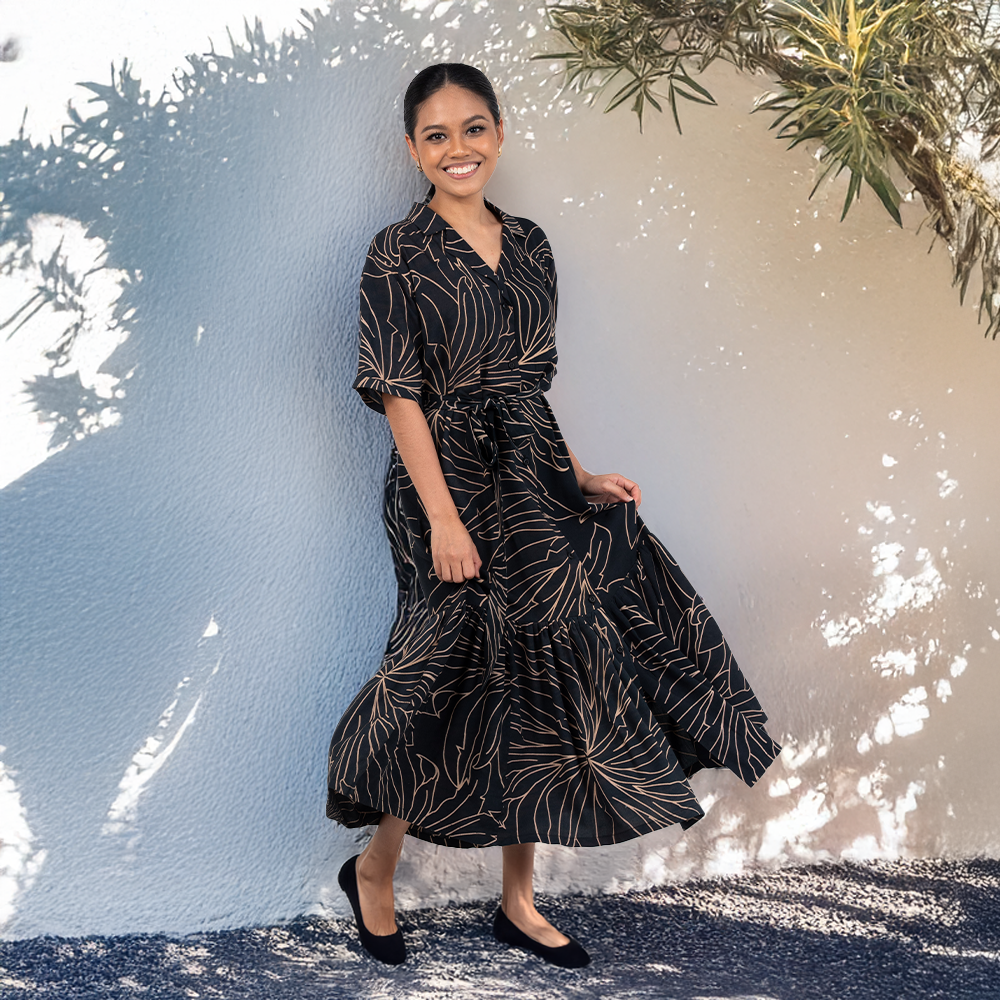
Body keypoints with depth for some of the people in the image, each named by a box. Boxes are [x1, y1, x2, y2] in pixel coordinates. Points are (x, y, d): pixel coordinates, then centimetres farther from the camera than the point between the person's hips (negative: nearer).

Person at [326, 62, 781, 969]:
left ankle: (519, 904, 18)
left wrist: (578, 480, 10)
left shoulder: (528, 245, 12)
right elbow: (398, 391, -11)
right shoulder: (399, 253, -5)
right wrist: (444, 515, -18)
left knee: (533, 684, 5)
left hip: (533, 480, 6)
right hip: (448, 480, -6)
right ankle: (374, 869, 20)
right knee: (464, 679, -4)